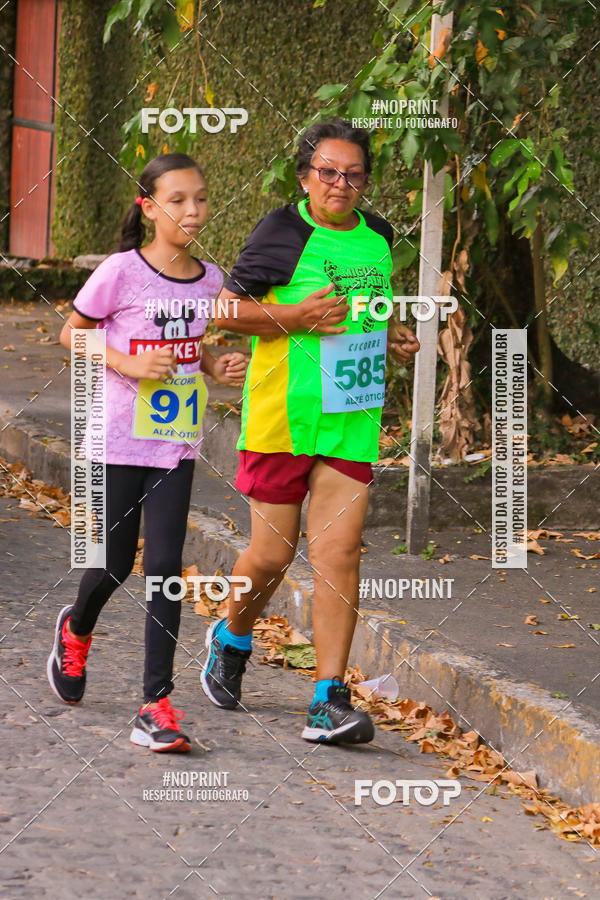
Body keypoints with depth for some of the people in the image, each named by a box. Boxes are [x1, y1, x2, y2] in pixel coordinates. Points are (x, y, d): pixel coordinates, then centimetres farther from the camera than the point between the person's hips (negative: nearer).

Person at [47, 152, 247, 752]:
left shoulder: (209, 279, 3)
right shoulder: (121, 273, -12)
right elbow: (72, 333, -2)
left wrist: (218, 367, -2)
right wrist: (129, 365, -16)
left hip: (177, 443, 3)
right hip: (120, 438, -3)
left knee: (165, 566, -6)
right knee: (116, 562, 8)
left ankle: (156, 705, -6)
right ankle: (75, 632, 44)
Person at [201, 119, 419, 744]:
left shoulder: (377, 237, 11)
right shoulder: (281, 233, -7)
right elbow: (225, 309, -6)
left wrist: (388, 340, 10)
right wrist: (296, 317, -17)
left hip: (352, 420, 4)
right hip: (281, 417, -4)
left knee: (338, 553, -5)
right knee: (272, 553, 4)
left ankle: (329, 702, -6)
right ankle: (231, 639, 36)